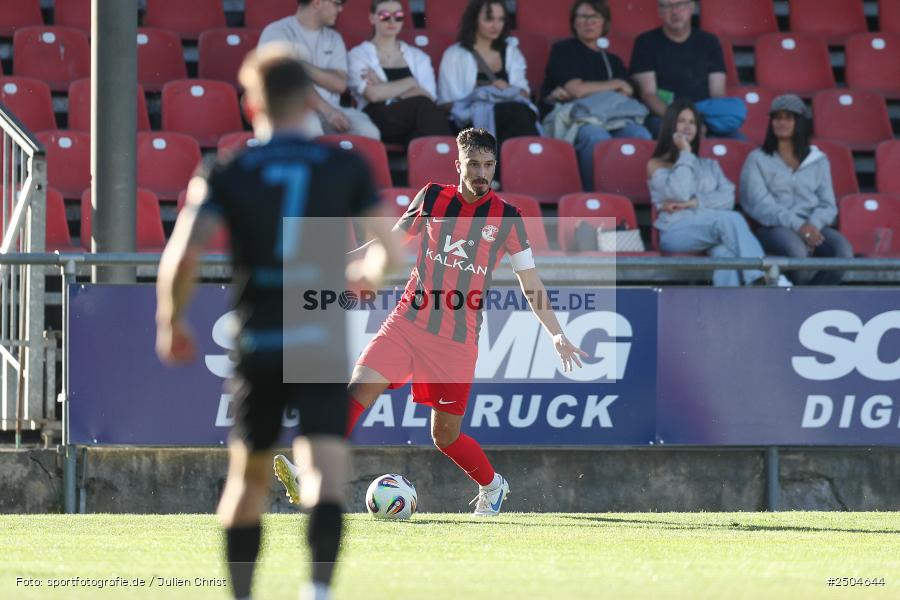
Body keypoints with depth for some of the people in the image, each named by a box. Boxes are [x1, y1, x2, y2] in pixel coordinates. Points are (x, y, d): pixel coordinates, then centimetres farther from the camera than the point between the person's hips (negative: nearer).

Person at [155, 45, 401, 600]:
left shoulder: (227, 175, 2)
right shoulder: (347, 168, 3)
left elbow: (183, 257, -8)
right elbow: (390, 252, 7)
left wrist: (172, 323, 8)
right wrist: (364, 271, 30)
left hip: (257, 346, 1)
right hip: (325, 344, -1)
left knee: (248, 481, 18)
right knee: (327, 479, -11)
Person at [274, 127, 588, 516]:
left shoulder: (506, 218, 2)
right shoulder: (432, 198, 5)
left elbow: (531, 283, 8)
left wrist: (557, 335, 4)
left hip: (458, 338, -1)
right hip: (408, 321, 1)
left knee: (445, 435, 3)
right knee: (359, 389, -20)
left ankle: (491, 485, 32)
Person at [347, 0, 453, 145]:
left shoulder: (418, 57, 24)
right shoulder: (358, 55, 13)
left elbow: (430, 97, 5)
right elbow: (373, 94, -7)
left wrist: (386, 90, -4)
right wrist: (411, 83, 4)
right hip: (378, 122, -3)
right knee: (424, 106, -35)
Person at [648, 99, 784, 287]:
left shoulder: (709, 165, 31)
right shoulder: (656, 165, 20)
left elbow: (728, 199, 9)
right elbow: (680, 193, -4)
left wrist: (695, 202, -7)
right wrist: (685, 154, 6)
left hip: (713, 226, 3)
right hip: (677, 230, -3)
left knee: (724, 251, -39)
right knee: (731, 219, -36)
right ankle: (758, 280, -54)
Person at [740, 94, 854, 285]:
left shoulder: (818, 160, 21)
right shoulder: (757, 159, 11)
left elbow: (828, 205, 13)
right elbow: (759, 204, -3)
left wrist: (812, 225, -11)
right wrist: (797, 226, -17)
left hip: (812, 226, 3)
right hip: (774, 227, -3)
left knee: (843, 250, -29)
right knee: (797, 250, -38)